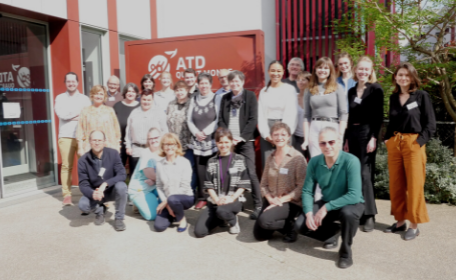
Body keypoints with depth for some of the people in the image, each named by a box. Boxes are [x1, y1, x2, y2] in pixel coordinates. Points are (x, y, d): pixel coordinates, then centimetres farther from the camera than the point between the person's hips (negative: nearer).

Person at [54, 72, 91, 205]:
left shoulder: (84, 98, 12)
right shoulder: (60, 98, 11)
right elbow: (61, 114, -7)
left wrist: (71, 116, -6)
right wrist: (80, 112, -2)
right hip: (66, 137, 0)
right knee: (66, 166, -2)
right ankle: (66, 195, 3)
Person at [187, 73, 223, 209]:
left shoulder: (217, 98, 2)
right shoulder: (193, 99, 14)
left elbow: (219, 119, -4)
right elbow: (189, 119, 11)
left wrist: (206, 132, -9)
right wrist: (196, 132, -5)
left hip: (212, 140, -3)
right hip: (197, 141, 3)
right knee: (200, 170, 2)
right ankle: (202, 198, 12)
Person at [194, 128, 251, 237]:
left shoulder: (239, 159, 2)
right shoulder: (212, 161, 8)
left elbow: (244, 184, -2)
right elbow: (209, 185, 4)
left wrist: (232, 198, -15)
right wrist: (217, 199, -12)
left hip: (234, 200, -3)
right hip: (215, 201, 3)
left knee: (221, 210, -39)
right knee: (199, 232, -12)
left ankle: (233, 220, -1)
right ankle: (222, 218, 17)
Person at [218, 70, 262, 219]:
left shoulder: (250, 96, 4)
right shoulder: (225, 98, 15)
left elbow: (253, 120, -4)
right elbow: (221, 120, 10)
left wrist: (241, 137, -12)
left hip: (245, 141, -3)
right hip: (228, 141, 4)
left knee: (250, 173, -6)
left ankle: (258, 205, 4)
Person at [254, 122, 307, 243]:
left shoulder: (297, 157, -12)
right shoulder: (270, 158, 6)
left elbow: (302, 186, -16)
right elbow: (264, 183, 7)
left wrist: (282, 200, -18)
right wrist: (270, 199, -11)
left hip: (291, 203, -6)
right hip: (272, 201, 6)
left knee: (264, 221, -29)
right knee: (259, 235, 1)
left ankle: (290, 226, -1)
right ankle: (281, 224, 27)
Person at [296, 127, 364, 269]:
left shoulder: (351, 161, -26)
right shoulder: (314, 162, -11)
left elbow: (354, 195, -32)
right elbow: (307, 191, -7)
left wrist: (326, 207, -31)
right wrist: (309, 213, -23)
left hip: (351, 203, -4)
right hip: (326, 203, 5)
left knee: (348, 213, -39)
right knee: (301, 225, -12)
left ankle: (346, 251, -8)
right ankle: (330, 234, 23)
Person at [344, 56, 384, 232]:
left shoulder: (376, 89, -3)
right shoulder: (352, 91, 14)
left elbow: (379, 116, -8)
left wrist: (373, 138, -16)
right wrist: (347, 139, 13)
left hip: (367, 133, -6)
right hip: (352, 133, 6)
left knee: (365, 172, -8)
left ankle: (369, 215, 0)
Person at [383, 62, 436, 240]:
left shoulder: (422, 96, -2)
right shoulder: (393, 97, 12)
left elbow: (430, 124, -4)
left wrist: (419, 142, -12)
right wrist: (387, 139, 6)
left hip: (413, 143, -5)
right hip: (394, 143, 5)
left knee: (414, 185, 0)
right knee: (395, 185, 8)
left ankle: (414, 225, 11)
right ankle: (400, 221, 21)